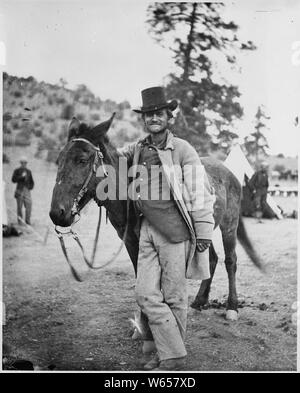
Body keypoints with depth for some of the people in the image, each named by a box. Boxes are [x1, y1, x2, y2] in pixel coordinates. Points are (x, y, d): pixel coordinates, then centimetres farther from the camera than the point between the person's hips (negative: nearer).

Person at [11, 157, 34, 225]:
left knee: (29, 205, -9)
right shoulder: (17, 171, 4)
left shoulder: (28, 171, 15)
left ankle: (27, 221, -4)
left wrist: (31, 187, 4)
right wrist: (21, 176, -14)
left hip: (27, 190, 3)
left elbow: (31, 181, 22)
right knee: (19, 206, -1)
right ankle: (19, 220, 10)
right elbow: (13, 180, -5)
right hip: (19, 190, -3)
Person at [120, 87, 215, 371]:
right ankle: (171, 354, 11)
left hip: (174, 229, -5)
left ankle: (172, 357, 14)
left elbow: (200, 195, -6)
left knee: (173, 295, 2)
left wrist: (204, 233, -9)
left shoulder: (183, 150, -5)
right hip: (147, 229, 5)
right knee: (145, 294, 0)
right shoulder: (138, 149, 10)